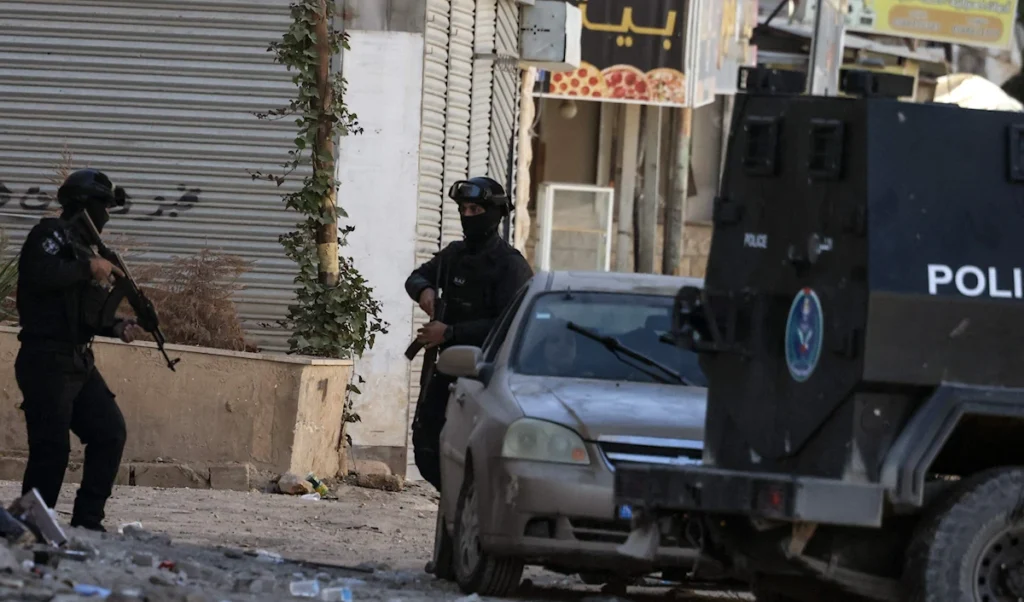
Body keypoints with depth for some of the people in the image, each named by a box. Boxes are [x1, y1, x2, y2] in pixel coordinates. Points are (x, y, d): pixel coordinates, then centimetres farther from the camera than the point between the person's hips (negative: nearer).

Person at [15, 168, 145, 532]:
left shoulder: (81, 245, 21)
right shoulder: (51, 235, -6)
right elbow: (40, 274, -27)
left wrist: (118, 328, 5)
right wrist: (89, 268, -18)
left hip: (79, 363, 9)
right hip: (46, 362, -9)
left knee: (110, 431, 3)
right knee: (52, 447, -12)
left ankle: (87, 522, 7)